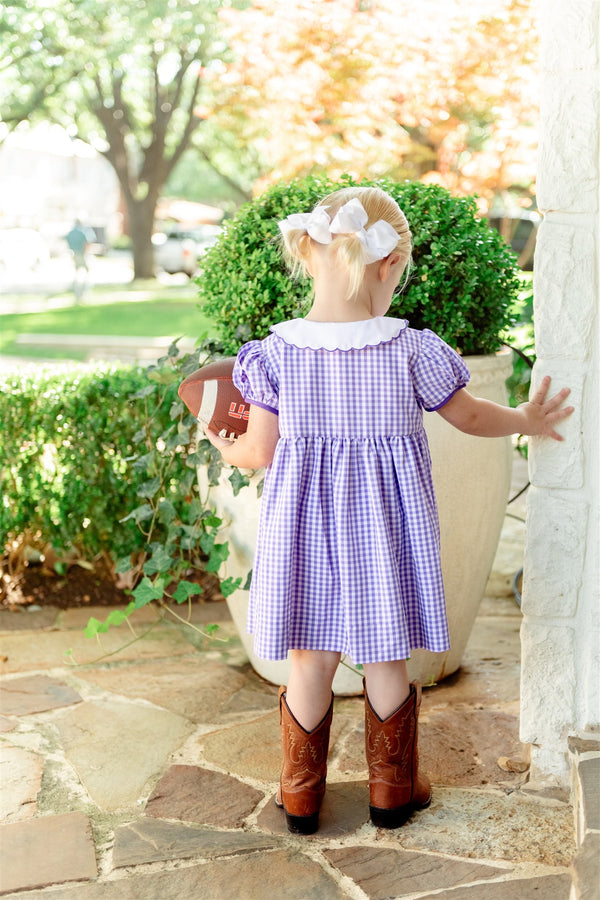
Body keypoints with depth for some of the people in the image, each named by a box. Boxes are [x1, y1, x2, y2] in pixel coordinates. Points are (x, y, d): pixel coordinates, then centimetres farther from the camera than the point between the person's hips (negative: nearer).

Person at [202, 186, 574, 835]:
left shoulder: (276, 352, -11)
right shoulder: (410, 351, -13)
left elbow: (261, 451, -3)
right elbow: (471, 417, 2)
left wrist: (225, 449, 20)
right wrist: (526, 420, 22)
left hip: (305, 531, 1)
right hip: (385, 536, -1)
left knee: (310, 664, 14)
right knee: (387, 664, 15)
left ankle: (300, 795, 27)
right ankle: (392, 789, 29)